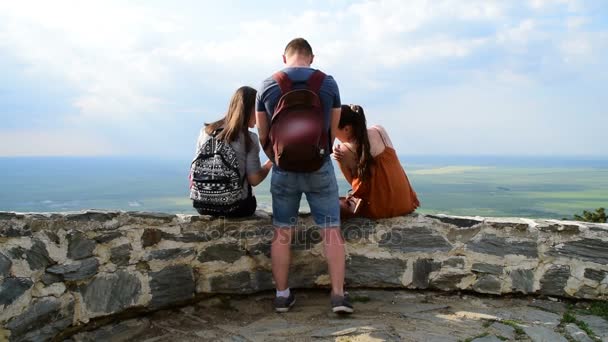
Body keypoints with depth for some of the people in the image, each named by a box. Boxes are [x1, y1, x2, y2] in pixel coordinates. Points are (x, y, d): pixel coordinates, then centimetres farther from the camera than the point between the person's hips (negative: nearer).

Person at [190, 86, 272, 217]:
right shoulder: (249, 138, -10)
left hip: (202, 205, 4)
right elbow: (254, 180, -10)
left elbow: (194, 172, 7)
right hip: (234, 208, -4)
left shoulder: (206, 131, 3)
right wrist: (271, 162, 5)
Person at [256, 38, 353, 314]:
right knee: (331, 230, 4)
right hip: (319, 167, -1)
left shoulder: (267, 86, 0)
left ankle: (282, 295, 14)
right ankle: (338, 294, 4)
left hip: (284, 168, 1)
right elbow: (333, 130, 6)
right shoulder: (328, 83, 0)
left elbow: (263, 136, 4)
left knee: (282, 233, 9)